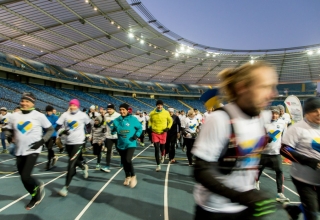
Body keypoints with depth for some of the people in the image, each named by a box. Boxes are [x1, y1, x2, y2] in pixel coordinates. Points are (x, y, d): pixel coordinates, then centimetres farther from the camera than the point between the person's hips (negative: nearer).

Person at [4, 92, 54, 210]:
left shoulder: (39, 116, -9)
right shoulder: (15, 115, 3)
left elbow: (50, 129, -2)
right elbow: (8, 129, 15)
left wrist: (42, 141, -13)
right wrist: (8, 133, -7)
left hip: (33, 151, -5)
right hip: (19, 151, 6)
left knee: (25, 177, -11)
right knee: (23, 178, 14)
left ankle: (38, 186, 23)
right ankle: (35, 197, 37)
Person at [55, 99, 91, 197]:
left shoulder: (83, 115, -6)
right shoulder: (65, 115, -2)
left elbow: (88, 125, 10)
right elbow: (57, 127, -3)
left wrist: (88, 134, 8)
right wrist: (62, 131, -22)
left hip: (78, 142, -4)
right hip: (68, 142, 4)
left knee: (71, 164, -10)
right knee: (74, 161, 21)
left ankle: (66, 187, -2)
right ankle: (84, 167, 53)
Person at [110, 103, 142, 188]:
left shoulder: (133, 119, -10)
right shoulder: (117, 120, -1)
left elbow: (140, 128, 1)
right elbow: (113, 131, 4)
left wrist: (136, 135, -12)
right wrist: (113, 129, -18)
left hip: (130, 144, -4)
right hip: (121, 145, 5)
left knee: (128, 160, -19)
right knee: (124, 162, 15)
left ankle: (133, 176, 7)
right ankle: (128, 177, 37)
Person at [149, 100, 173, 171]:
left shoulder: (166, 113, -7)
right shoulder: (152, 113, -4)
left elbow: (170, 121, 8)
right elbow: (150, 121, 16)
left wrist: (168, 127, -6)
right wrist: (150, 126, -1)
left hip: (163, 133, 0)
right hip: (155, 133, 0)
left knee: (162, 147, 12)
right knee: (156, 149, -3)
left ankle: (163, 155, 50)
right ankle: (158, 165, 9)